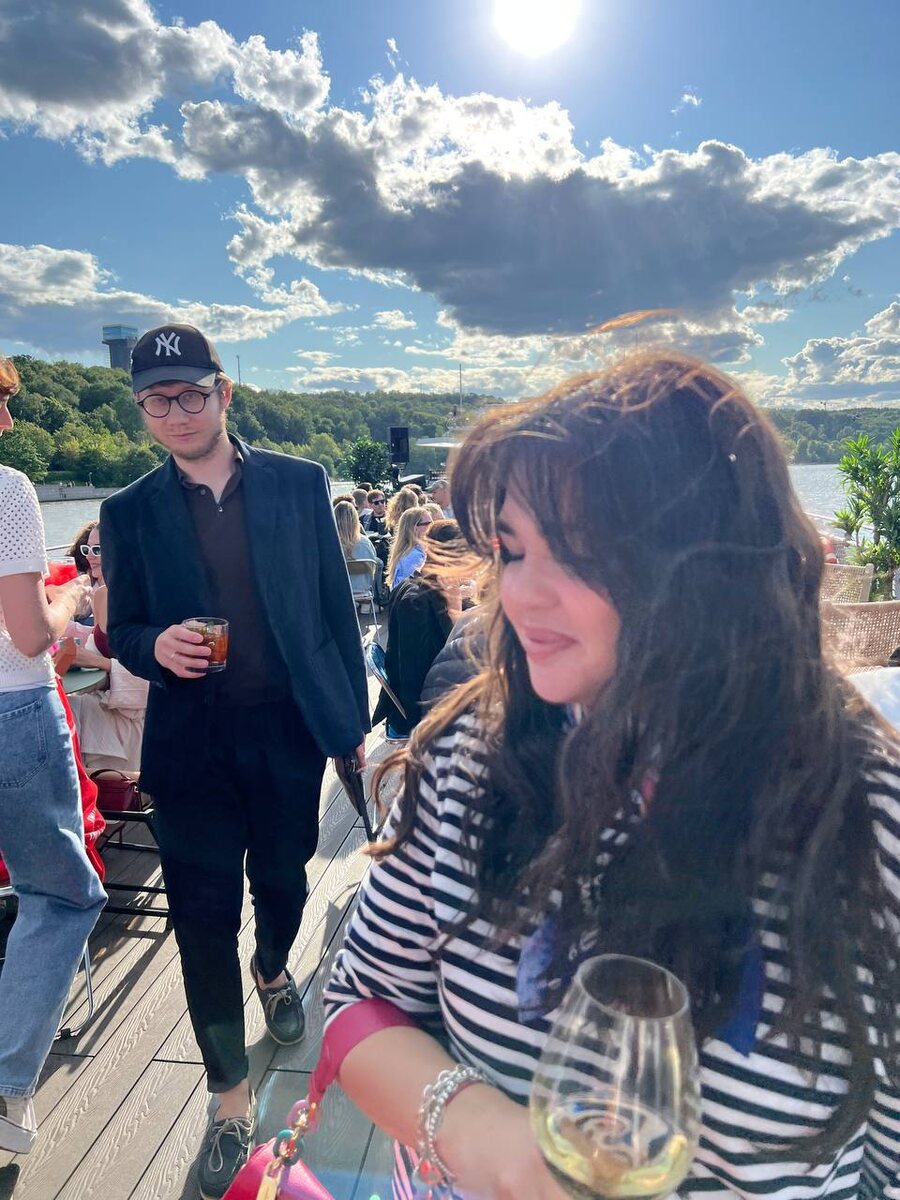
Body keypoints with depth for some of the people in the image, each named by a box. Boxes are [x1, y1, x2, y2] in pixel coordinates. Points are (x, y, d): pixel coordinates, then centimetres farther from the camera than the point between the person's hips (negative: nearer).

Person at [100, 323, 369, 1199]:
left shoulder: (299, 483, -1)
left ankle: (273, 969, 55)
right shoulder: (130, 513, 1)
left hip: (291, 730, 1)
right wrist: (156, 646, -18)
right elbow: (122, 631, 6)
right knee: (203, 918, 6)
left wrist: (353, 715, 1)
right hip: (192, 745, 0)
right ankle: (231, 1097, 29)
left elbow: (335, 604, 1)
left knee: (283, 880, 19)